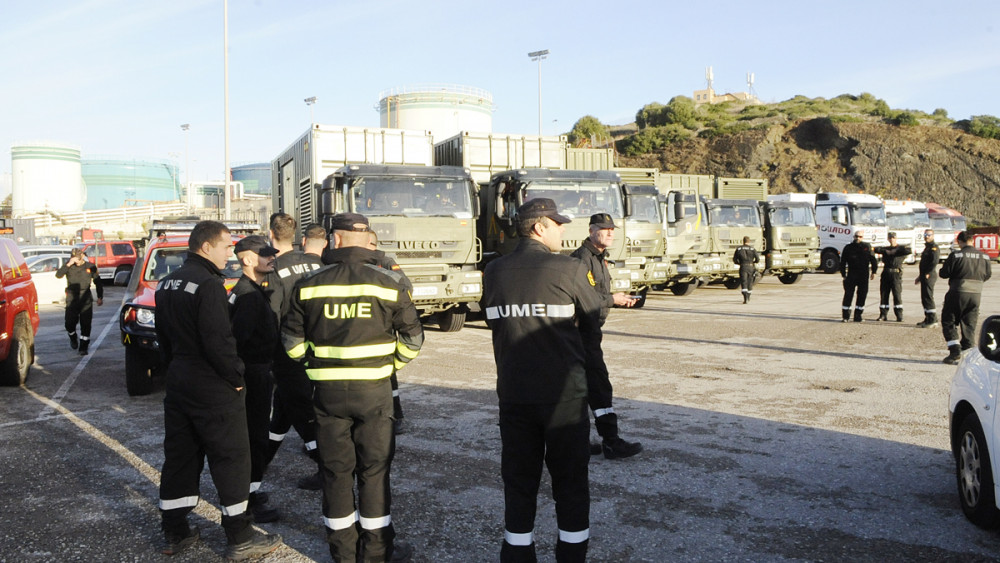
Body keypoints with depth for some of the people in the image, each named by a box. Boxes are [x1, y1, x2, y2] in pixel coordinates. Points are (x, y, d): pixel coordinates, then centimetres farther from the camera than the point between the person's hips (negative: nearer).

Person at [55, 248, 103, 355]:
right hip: (72, 299, 0)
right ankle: (73, 339, 28)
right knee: (70, 323, -3)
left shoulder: (90, 266, 4)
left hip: (86, 299, 0)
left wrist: (100, 297, 8)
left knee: (86, 324, -2)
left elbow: (97, 282, 12)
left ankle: (84, 347, 8)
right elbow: (58, 275, -15)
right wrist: (68, 264, -24)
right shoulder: (69, 266, 2)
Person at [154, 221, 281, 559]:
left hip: (178, 383, 9)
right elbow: (219, 341, -24)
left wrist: (175, 368, 20)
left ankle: (174, 533, 25)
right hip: (213, 390, -9)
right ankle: (240, 538, 8)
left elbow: (163, 335, 17)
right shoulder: (208, 284, -19)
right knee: (231, 459, 1)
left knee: (179, 457, 15)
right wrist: (236, 377, -12)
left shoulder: (168, 284, 11)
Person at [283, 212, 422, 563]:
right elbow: (412, 337, -1)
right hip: (374, 389, -1)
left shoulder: (309, 285, 0)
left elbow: (292, 340, 4)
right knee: (374, 470, 9)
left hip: (328, 390, 2)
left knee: (335, 470, 12)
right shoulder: (389, 284, -4)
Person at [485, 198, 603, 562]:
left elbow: (495, 323, 9)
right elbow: (593, 330, -2)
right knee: (571, 484, 12)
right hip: (565, 395, -3)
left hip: (513, 396, 3)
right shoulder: (570, 270, -10)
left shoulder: (494, 272, 1)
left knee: (518, 484, 13)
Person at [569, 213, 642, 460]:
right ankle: (611, 442, -6)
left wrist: (619, 299, 7)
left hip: (590, 330, 11)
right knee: (599, 384, -9)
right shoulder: (582, 258, -15)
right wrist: (612, 299, -14)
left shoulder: (599, 258, 19)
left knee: (585, 386, 13)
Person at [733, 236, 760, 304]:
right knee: (750, 282, 17)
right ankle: (748, 298, 30)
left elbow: (734, 259, 5)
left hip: (743, 268, -1)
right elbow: (758, 259, -4)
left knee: (743, 283, -5)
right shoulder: (753, 249, 1)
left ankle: (745, 298, -23)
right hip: (751, 268, 1)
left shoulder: (738, 249, 3)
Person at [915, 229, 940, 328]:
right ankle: (928, 319, 21)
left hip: (929, 276, -10)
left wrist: (927, 274, -22)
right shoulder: (927, 247, 20)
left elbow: (934, 262, -23)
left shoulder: (934, 247, -11)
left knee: (928, 298, -10)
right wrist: (920, 276, 23)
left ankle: (933, 321, -8)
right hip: (925, 276, 10)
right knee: (924, 299, 14)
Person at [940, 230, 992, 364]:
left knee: (948, 322, 7)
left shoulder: (956, 255, -11)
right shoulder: (984, 256, 4)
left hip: (958, 293, -4)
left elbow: (944, 273, -9)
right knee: (969, 326, 11)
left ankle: (955, 351, -4)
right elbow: (987, 275, 13)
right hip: (976, 294, 4)